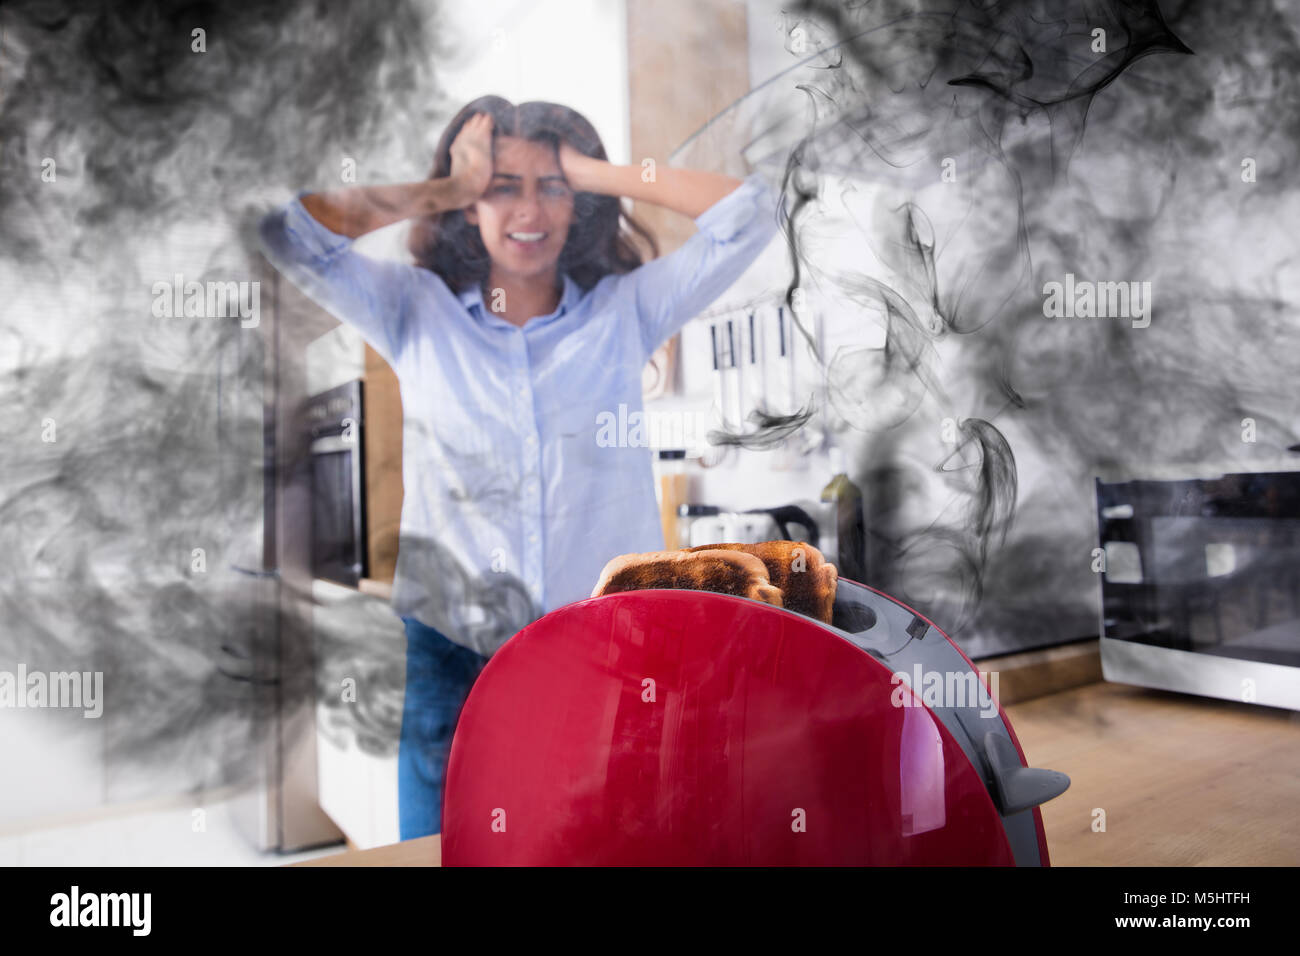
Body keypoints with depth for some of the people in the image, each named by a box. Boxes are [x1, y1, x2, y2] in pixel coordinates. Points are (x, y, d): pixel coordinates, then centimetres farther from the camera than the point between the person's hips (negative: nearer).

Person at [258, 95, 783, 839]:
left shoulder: (627, 311, 6)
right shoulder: (416, 311, 8)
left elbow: (752, 212, 1)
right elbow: (288, 231, -1)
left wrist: (595, 172, 2)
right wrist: (446, 189, 4)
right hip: (452, 657, 1)